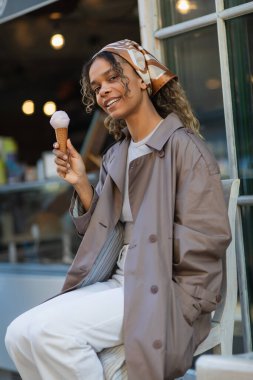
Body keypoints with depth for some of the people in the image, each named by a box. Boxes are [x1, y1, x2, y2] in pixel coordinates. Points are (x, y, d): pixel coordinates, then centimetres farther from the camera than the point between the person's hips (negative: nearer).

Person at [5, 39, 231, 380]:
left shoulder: (182, 145, -8)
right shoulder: (115, 156, 14)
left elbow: (206, 240, -11)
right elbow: (102, 230, 15)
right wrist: (81, 183, 1)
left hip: (163, 290, -7)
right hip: (118, 283, 7)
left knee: (49, 329, -25)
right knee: (19, 335, -11)